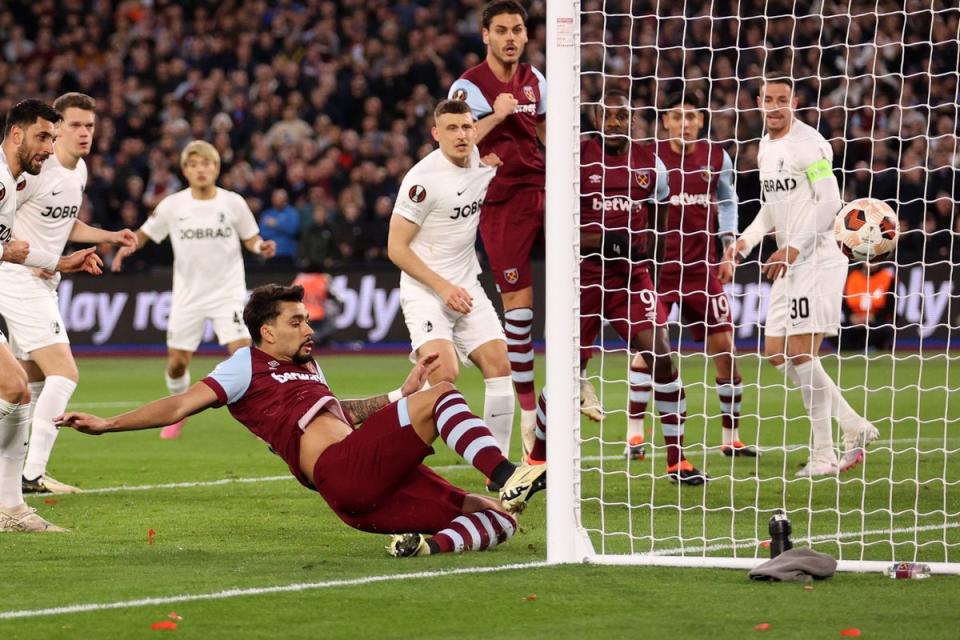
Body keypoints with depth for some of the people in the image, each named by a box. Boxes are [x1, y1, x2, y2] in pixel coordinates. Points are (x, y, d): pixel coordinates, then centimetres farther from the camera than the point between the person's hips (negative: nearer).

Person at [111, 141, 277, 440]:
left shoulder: (233, 203, -5)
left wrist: (262, 246, -17)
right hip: (188, 295, 2)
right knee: (177, 363, 4)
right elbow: (145, 233, 5)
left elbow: (250, 238, 5)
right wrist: (128, 246, -16)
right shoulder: (172, 206, -4)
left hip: (228, 291, -2)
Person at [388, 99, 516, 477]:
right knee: (444, 373, -24)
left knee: (499, 365, -3)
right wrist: (442, 287, -20)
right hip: (424, 291, -7)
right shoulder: (423, 179, -18)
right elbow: (396, 248, -15)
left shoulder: (482, 162, 1)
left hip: (466, 288, 7)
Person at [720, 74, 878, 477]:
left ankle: (824, 454, -9)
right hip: (789, 263, 10)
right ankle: (856, 428, 15)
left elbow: (829, 202, -19)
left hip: (817, 260, -10)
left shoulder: (809, 144, -13)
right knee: (776, 355, 7)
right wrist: (744, 243, 13)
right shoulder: (766, 146, 15)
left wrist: (793, 248, -24)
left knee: (801, 353, -14)